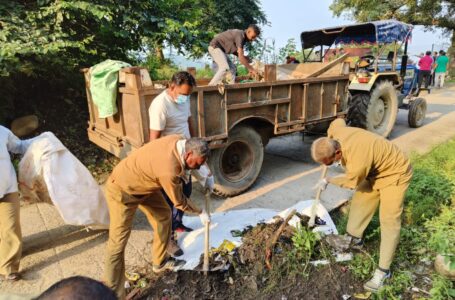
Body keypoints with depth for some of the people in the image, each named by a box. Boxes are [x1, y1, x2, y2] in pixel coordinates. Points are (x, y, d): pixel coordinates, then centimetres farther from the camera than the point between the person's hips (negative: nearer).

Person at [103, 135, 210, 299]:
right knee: (118, 242, -6)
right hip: (121, 189, -9)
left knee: (164, 215, 14)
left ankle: (160, 262, 33)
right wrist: (200, 212, -4)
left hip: (143, 183, 9)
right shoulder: (169, 171, -37)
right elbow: (179, 202, -19)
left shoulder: (180, 141, -15)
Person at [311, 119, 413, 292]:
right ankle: (355, 239, 34)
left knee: (389, 220, -9)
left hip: (394, 172, -8)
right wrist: (327, 142, 13)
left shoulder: (358, 162, -41)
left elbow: (350, 183, -18)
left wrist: (328, 181, -2)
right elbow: (338, 121, 5)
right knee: (359, 202, 14)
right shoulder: (337, 133, -21)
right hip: (374, 169, 9)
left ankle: (383, 270, -1)